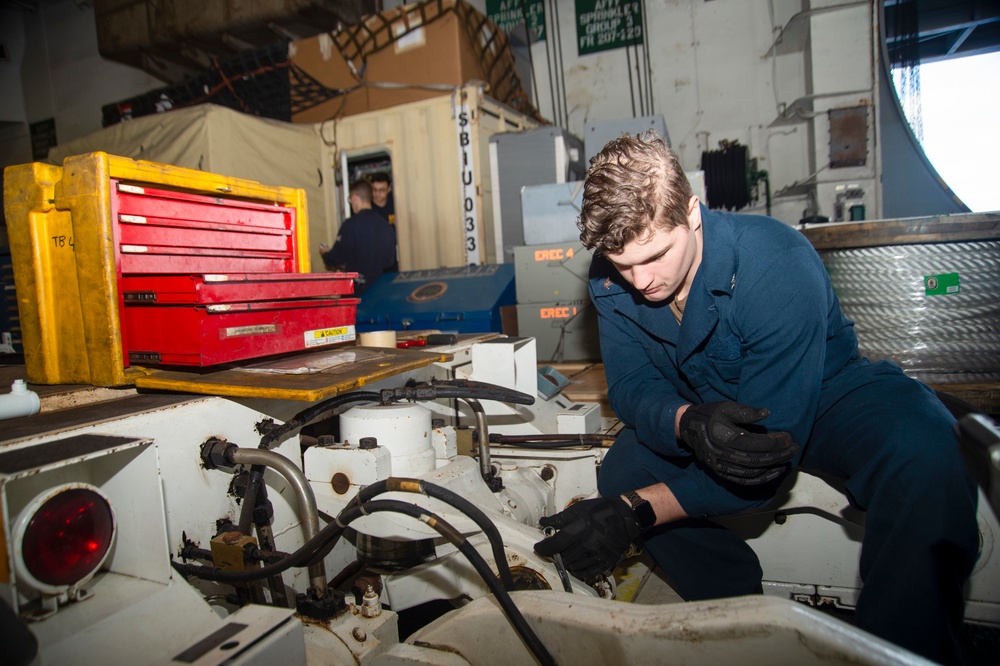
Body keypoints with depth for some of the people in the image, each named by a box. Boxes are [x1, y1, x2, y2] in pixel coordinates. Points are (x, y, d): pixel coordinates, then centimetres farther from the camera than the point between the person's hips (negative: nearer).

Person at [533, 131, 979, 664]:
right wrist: (689, 424, -40)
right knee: (621, 472, -18)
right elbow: (629, 385, -15)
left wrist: (637, 512, -41)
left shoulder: (779, 265, -34)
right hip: (700, 407, 5)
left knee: (920, 449, -34)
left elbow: (771, 446, -35)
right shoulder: (612, 278, -18)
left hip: (822, 396, -4)